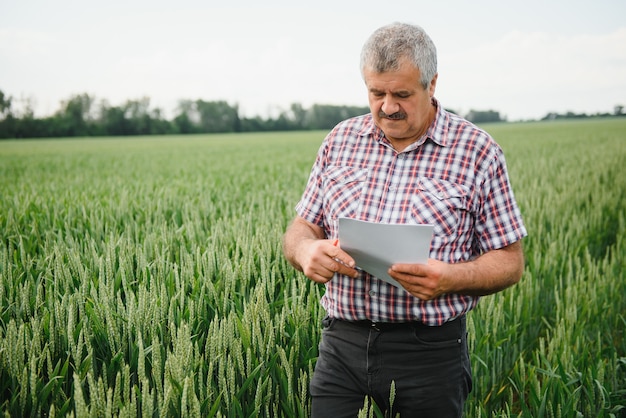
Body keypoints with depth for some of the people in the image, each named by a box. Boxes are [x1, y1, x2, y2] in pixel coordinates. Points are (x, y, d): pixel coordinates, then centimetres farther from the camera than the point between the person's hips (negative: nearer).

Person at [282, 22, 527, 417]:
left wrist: (450, 279, -21)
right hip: (343, 345, 3)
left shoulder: (477, 151, -3)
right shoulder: (341, 140, 7)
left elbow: (509, 262, -1)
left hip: (431, 353, -2)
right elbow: (300, 228, 12)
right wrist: (306, 251, -13)